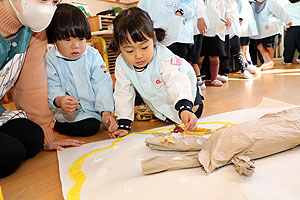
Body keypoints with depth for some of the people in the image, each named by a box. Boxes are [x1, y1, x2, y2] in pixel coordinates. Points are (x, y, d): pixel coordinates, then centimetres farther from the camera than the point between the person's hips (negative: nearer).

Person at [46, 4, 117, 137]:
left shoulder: (92, 55, -5)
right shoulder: (50, 59, -5)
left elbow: (102, 84, -9)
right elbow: (52, 87, -8)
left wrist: (106, 111, -21)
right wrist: (59, 100, -34)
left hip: (94, 107, 4)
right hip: (68, 112, -3)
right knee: (89, 127, -25)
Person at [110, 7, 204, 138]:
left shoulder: (164, 57, -39)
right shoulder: (121, 64, -26)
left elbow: (176, 82, -54)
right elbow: (123, 94, -18)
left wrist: (184, 108, -73)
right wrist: (124, 124, -20)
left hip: (184, 93, -3)